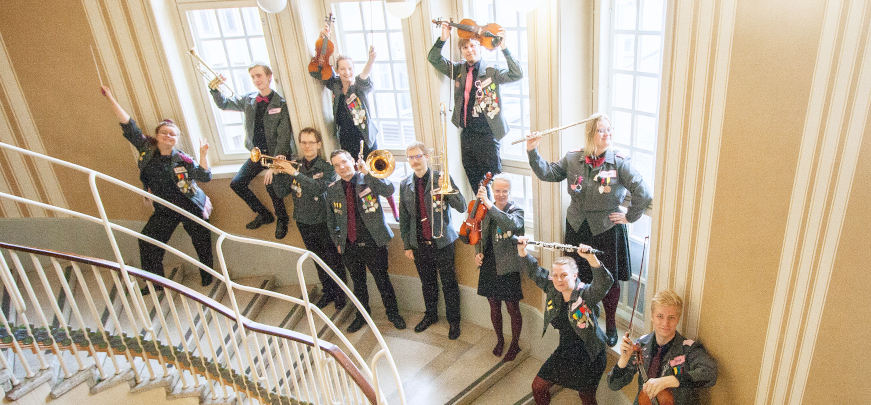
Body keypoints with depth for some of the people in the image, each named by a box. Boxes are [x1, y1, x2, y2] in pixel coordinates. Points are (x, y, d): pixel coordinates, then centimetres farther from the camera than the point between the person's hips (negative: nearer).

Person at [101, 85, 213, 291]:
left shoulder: (183, 159, -10)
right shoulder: (147, 148, -1)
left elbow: (205, 176, -15)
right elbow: (129, 126, -3)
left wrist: (203, 154, -24)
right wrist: (111, 99, -5)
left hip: (191, 208, -3)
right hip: (164, 210, 4)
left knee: (202, 242, 3)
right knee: (147, 242, 4)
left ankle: (207, 276, 25)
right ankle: (155, 283, 18)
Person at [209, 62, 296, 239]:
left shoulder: (281, 103, -9)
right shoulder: (248, 100, 6)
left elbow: (284, 133, -15)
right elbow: (224, 104, 15)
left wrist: (279, 155, -28)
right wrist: (214, 89, -4)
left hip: (275, 153, -6)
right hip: (257, 153, 6)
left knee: (271, 184, -24)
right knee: (236, 183, 0)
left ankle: (282, 220, 4)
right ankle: (264, 215, 18)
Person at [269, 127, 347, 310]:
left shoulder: (327, 168, -11)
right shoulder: (295, 166, 1)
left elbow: (319, 188, -29)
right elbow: (282, 193, 0)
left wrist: (295, 173, -33)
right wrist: (277, 172, -15)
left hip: (324, 222, -4)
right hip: (304, 222, 5)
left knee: (334, 261, 6)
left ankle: (340, 294, 24)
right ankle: (328, 293, 36)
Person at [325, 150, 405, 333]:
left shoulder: (369, 180, -7)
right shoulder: (332, 189, 3)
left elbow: (389, 190, -27)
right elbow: (331, 219, 14)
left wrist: (367, 173, -31)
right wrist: (337, 241, 11)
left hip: (373, 242, -3)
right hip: (348, 246, 3)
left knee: (382, 280, 8)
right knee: (358, 283, 16)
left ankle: (393, 313, 27)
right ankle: (362, 314, 36)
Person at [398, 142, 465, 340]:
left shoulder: (441, 178, -10)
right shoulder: (405, 185, 1)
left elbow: (462, 208, -16)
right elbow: (404, 218, 9)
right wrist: (406, 245, 9)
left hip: (442, 242, -3)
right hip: (419, 244, 4)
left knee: (449, 284, 8)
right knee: (427, 284, 19)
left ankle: (453, 320, 25)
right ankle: (430, 315, 40)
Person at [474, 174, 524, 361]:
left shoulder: (516, 211, -11)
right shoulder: (485, 210, 3)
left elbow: (512, 223, -36)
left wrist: (490, 205, -41)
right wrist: (478, 253, -2)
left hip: (508, 268, -4)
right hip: (489, 266, 4)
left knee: (512, 309, 7)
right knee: (494, 307, 17)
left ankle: (515, 344, 29)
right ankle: (499, 340, 39)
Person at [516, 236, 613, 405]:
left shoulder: (587, 294, -21)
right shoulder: (552, 289, -6)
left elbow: (605, 282, -39)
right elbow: (534, 271, 0)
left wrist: (591, 258, -54)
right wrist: (522, 250, -15)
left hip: (589, 357, -5)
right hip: (564, 352, 5)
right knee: (538, 386, 10)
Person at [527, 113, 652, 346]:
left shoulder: (619, 162, -13)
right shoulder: (573, 159, -2)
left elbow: (643, 193, -15)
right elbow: (547, 174, 1)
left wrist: (629, 216, -10)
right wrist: (532, 152, -10)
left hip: (607, 230, -2)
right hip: (577, 228, 3)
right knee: (579, 277, 14)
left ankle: (610, 325, 33)